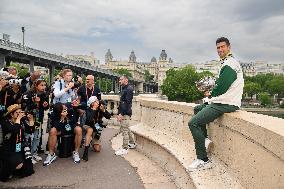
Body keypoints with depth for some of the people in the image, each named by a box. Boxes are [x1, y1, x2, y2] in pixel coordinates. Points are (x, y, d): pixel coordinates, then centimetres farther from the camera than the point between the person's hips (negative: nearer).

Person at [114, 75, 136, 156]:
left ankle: (125, 148, 4)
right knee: (126, 129, 18)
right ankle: (132, 143, 32)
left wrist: (121, 114, -22)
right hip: (123, 113, 10)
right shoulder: (124, 89, 18)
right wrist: (119, 114, 14)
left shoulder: (129, 89, -13)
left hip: (125, 113, -10)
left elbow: (127, 103, -20)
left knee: (124, 130, -5)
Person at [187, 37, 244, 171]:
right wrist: (213, 91, 4)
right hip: (224, 101, 11)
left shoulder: (229, 64, -15)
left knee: (193, 123, -18)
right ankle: (204, 140, 25)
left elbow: (220, 89, -21)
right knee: (198, 108, 27)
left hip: (226, 105, -11)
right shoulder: (229, 62, 19)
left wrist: (212, 93, -1)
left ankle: (203, 161, -12)